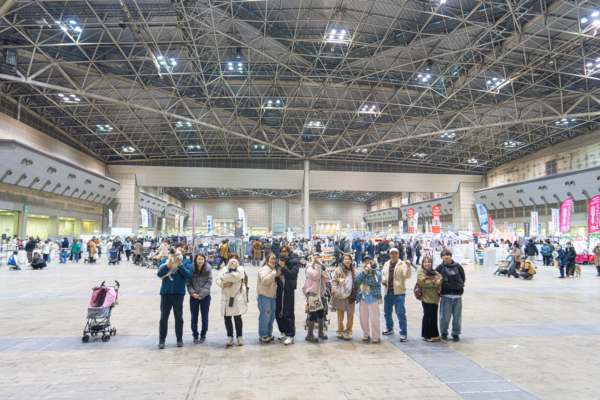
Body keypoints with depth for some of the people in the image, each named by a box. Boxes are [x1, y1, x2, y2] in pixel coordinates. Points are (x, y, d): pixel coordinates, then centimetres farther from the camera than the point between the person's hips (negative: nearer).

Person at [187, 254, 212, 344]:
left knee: (205, 317, 7)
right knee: (194, 317, 7)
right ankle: (195, 335, 19)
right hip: (193, 297, 1)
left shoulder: (208, 270, -4)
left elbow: (209, 283, -6)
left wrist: (202, 294, -12)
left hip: (205, 296, -1)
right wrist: (192, 293, -15)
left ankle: (203, 335, 20)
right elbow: (188, 283, -2)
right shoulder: (192, 270, -3)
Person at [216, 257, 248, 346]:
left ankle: (239, 337, 14)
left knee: (237, 318, -1)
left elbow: (235, 276, -17)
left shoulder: (240, 269, 3)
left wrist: (223, 277, -6)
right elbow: (218, 280, 6)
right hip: (226, 298, 3)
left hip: (237, 298, -3)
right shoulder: (224, 269, 13)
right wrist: (223, 284, -15)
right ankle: (230, 337, 19)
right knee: (227, 318, 5)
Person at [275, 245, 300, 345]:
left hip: (288, 289, -5)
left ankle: (290, 335, 5)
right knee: (278, 311, 11)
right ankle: (282, 331, 30)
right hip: (279, 289, 5)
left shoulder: (294, 261, -6)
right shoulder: (279, 261, 9)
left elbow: (293, 274, -19)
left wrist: (283, 267, -21)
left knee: (288, 313, -3)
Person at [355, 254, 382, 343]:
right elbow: (357, 279, -2)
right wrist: (363, 273, -19)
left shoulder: (377, 271, 5)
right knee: (363, 317, 7)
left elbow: (376, 281, -13)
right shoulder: (362, 270, 17)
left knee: (374, 318, -5)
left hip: (373, 296, -4)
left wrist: (363, 280, -11)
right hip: (363, 296, 4)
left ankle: (376, 336, 8)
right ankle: (366, 334, 25)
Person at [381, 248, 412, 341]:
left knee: (401, 314, -7)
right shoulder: (386, 264, 13)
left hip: (399, 292, -6)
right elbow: (382, 274, 26)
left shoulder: (402, 264, -4)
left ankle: (403, 333, 3)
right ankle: (389, 328, 39)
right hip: (388, 292, 6)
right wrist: (383, 280, 5)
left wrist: (408, 266, -33)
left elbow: (407, 276, -17)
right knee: (387, 312, 17)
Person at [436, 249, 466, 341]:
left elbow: (463, 278, 14)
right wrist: (440, 287, 2)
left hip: (457, 294, 1)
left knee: (457, 315, 6)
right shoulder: (440, 268, 1)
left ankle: (456, 333, 21)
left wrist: (460, 286, 9)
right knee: (445, 315, 1)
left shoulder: (457, 266, 3)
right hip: (446, 295, -1)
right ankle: (444, 332, 19)